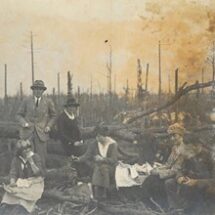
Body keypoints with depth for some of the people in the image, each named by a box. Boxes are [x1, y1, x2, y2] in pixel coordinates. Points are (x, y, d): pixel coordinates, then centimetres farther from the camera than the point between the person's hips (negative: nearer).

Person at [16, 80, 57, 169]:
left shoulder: (48, 102, 5)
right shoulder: (26, 101, 5)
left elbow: (53, 116, 17)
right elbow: (19, 115, 12)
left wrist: (48, 126, 2)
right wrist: (23, 123, -8)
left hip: (41, 133, 0)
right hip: (27, 132, 0)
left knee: (41, 158, -3)